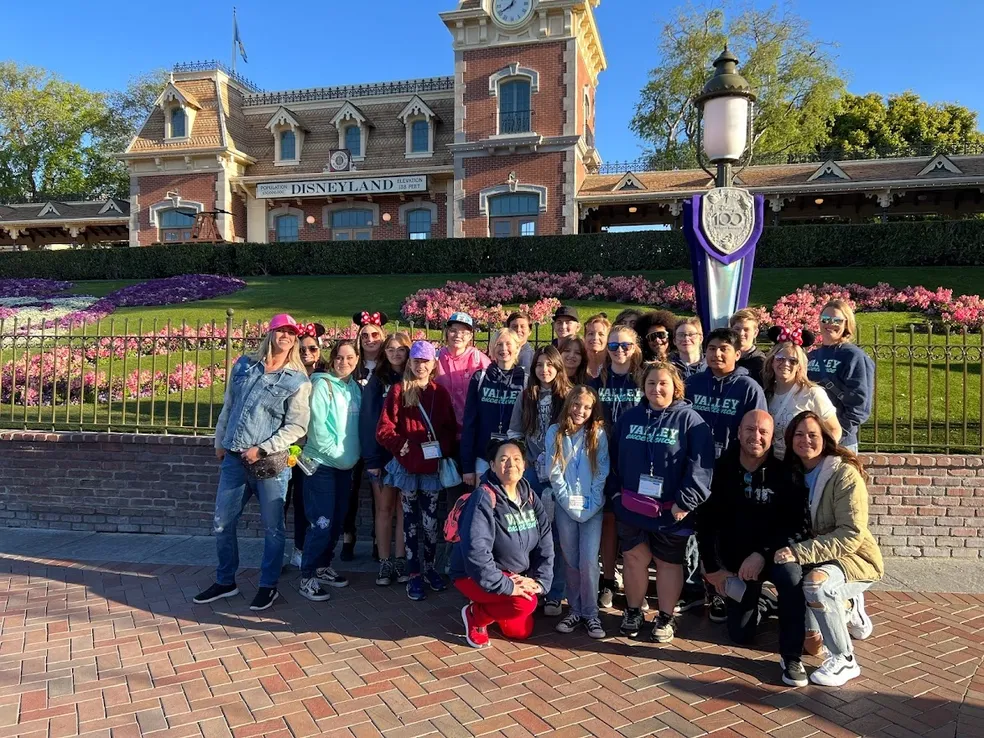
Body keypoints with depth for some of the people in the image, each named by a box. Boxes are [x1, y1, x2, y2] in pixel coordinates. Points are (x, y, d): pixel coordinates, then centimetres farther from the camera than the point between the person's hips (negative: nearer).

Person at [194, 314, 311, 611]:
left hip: (270, 463, -4)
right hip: (234, 459, 4)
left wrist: (262, 449, -14)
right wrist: (219, 442, 17)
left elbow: (297, 426, -9)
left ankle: (268, 586, 21)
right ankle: (225, 582, 29)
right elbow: (227, 407, 17)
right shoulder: (243, 366, 9)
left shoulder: (298, 381, -5)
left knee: (272, 528, 4)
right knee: (222, 524, 12)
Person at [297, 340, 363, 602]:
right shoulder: (322, 384, -9)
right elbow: (317, 424, -15)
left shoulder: (356, 387, 10)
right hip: (323, 462, -7)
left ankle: (322, 567, 27)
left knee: (337, 520, 12)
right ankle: (307, 577, 3)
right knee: (322, 522, -8)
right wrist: (334, 452, -14)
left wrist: (353, 454, 4)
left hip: (346, 464, 7)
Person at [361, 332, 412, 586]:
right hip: (382, 454, -1)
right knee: (384, 508, 5)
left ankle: (401, 561, 14)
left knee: (404, 509, 6)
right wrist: (371, 458, -12)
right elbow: (368, 419, -5)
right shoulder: (377, 380, 1)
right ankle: (385, 563, 12)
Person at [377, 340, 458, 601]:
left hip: (433, 466, 2)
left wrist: (443, 450, -8)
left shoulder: (440, 393, 5)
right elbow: (384, 430, -9)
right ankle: (414, 574, 17)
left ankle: (429, 567, 27)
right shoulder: (398, 391, -4)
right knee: (411, 519, 9)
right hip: (408, 466, -2)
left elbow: (451, 429, 6)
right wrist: (405, 447, -17)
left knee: (430, 520, 9)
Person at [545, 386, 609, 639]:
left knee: (588, 561, -5)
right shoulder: (555, 433, 1)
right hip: (564, 506, 1)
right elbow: (554, 472, -1)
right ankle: (575, 610, 19)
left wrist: (590, 504, -10)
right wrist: (569, 502, -8)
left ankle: (590, 613, 9)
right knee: (570, 560, 7)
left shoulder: (598, 434, 0)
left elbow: (602, 472, -3)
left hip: (592, 507, -1)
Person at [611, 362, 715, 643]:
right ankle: (633, 612, 28)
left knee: (668, 563, 11)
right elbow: (613, 456, 11)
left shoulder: (690, 420, -8)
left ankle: (665, 618, 26)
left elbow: (700, 465, -14)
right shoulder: (630, 417, 7)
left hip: (671, 511, -3)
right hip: (632, 507, 3)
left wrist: (685, 502, -17)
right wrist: (615, 491, 5)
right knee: (634, 558, 10)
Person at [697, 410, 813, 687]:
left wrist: (763, 554, -30)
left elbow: (800, 526, -21)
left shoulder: (785, 474, -15)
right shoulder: (722, 470, -8)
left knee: (790, 574, -37)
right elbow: (705, 521, -2)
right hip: (735, 559, 2)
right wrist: (712, 568, -3)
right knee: (741, 635, 6)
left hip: (774, 553, -2)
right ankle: (728, 595, 40)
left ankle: (792, 656, -21)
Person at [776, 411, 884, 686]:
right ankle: (848, 609, 28)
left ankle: (845, 660, -16)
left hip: (856, 558, -7)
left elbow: (852, 535, -24)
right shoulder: (795, 475, 4)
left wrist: (799, 552, -31)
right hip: (815, 560, 7)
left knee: (815, 582, -36)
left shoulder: (844, 473, -16)